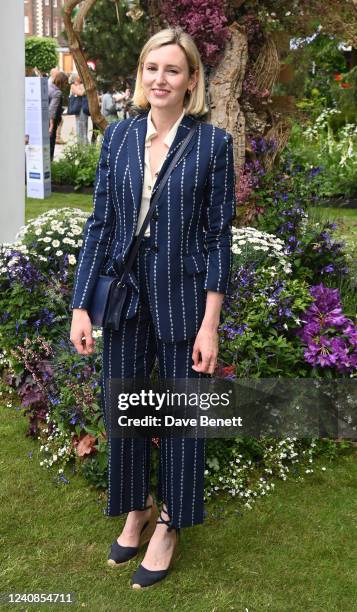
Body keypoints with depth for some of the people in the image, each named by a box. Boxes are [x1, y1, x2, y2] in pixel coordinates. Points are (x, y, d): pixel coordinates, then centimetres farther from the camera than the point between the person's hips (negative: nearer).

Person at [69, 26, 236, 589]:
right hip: (125, 295, 4)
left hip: (182, 299, -3)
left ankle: (169, 524, 30)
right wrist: (81, 306, -1)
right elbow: (100, 223, 3)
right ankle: (136, 511, 37)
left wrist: (210, 324, -11)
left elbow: (218, 236, -6)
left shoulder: (213, 143, -6)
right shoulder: (119, 136, 3)